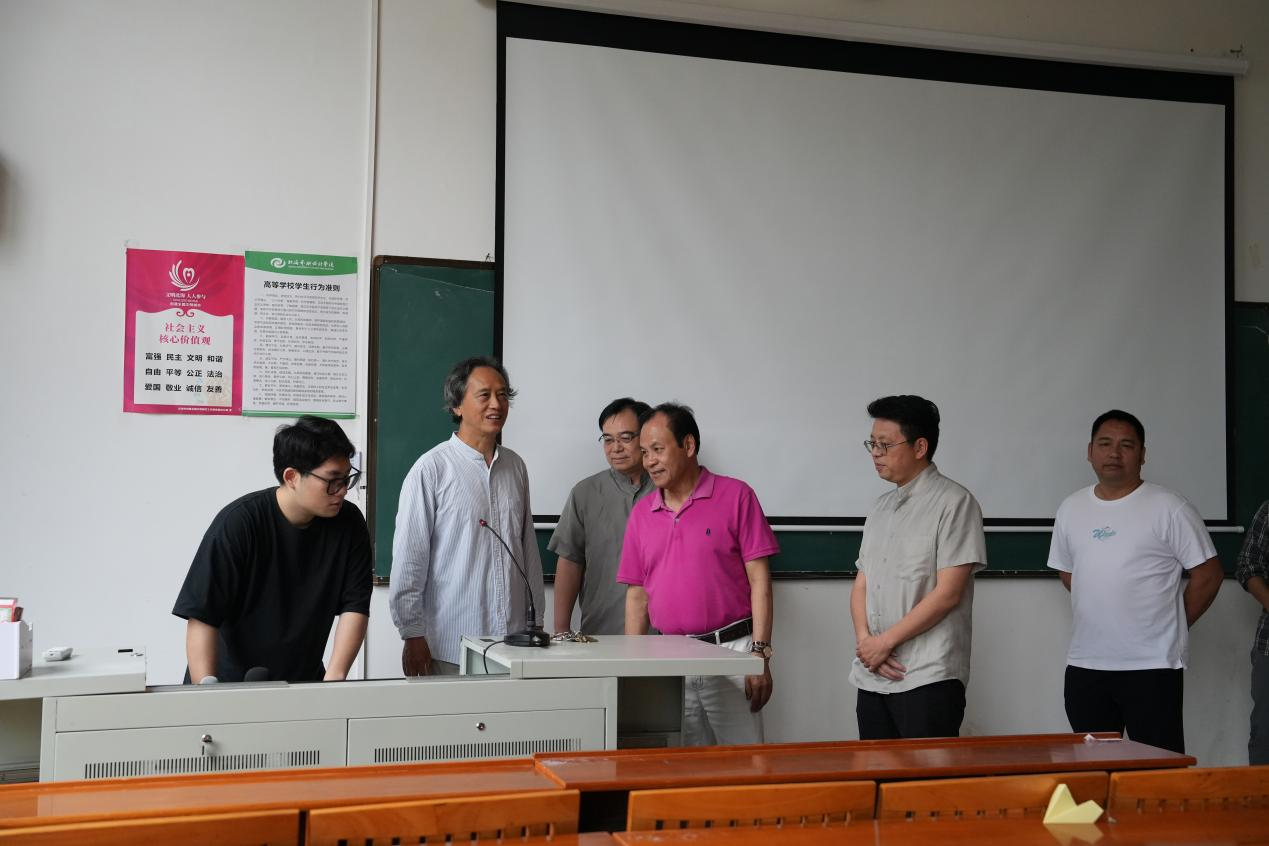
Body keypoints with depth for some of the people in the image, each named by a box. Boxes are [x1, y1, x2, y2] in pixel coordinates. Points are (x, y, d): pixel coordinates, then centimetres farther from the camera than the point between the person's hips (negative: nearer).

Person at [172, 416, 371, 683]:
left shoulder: (349, 524, -4)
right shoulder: (238, 523, -14)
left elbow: (355, 607, -5)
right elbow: (201, 616, -16)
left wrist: (334, 679, -17)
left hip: (304, 682, 3)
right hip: (230, 685, -2)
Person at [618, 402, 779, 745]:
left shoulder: (736, 496, -2)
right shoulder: (641, 513, 11)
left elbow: (759, 579, -5)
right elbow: (636, 594, 13)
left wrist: (760, 653, -12)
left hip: (731, 651, -4)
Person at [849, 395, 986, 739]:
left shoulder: (954, 502, -5)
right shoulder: (881, 507, 16)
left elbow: (948, 593, -12)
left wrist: (884, 642, -10)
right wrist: (864, 640, -4)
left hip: (928, 679, -6)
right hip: (872, 676, 7)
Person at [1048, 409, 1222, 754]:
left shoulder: (1169, 508, -5)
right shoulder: (1070, 509, 10)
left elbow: (1208, 575, -2)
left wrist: (1171, 627, 2)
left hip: (1152, 665, -5)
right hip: (1084, 665, 5)